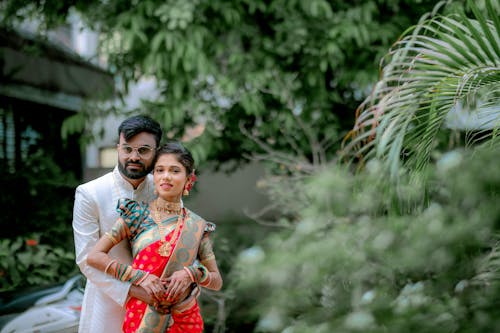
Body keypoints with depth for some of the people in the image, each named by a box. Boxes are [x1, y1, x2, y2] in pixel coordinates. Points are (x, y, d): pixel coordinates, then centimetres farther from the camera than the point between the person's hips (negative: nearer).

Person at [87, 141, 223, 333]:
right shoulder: (137, 214, -4)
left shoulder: (197, 227, 1)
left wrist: (191, 274, -15)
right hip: (142, 315, -1)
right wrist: (140, 276, -17)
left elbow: (217, 282, 5)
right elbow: (94, 256, -9)